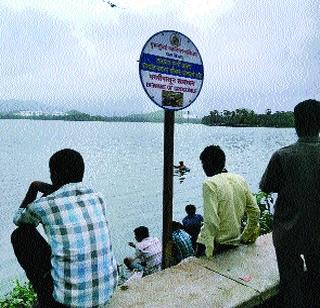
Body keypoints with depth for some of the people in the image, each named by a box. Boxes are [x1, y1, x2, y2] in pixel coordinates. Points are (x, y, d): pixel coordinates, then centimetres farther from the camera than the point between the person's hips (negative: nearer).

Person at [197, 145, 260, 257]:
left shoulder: (210, 184, -17)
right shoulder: (240, 180, 3)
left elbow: (211, 222, -24)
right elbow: (255, 212, 9)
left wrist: (208, 252, -19)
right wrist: (245, 237, 19)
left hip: (217, 244, -7)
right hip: (235, 242, 7)